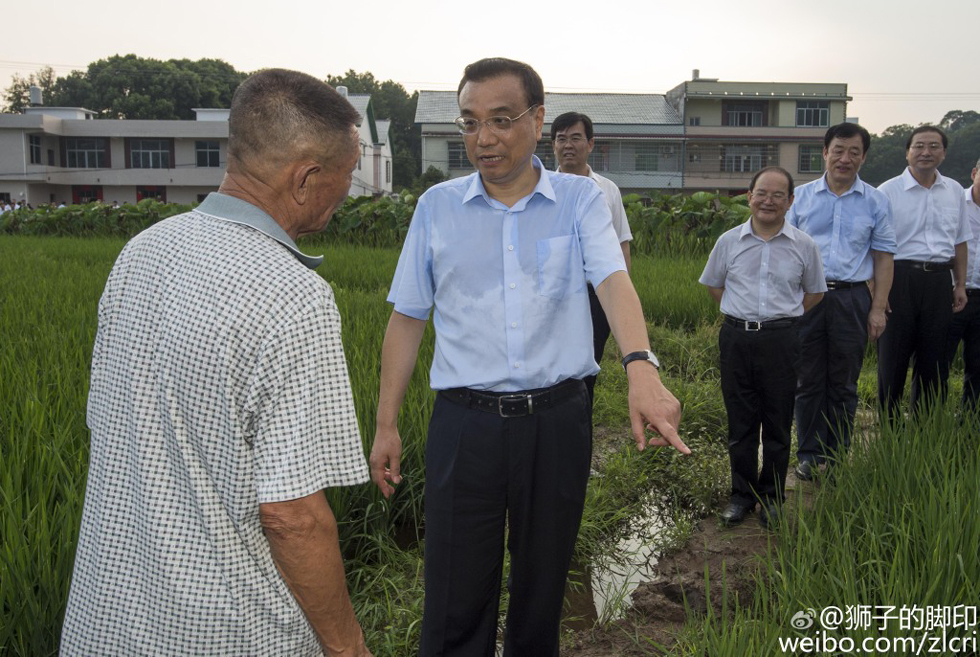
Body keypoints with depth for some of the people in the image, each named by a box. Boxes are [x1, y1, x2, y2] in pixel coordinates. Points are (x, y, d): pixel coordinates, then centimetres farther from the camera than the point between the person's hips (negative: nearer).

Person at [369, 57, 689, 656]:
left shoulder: (580, 199, 0)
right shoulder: (436, 207, 3)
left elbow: (614, 279, -16)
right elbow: (408, 319, 7)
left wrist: (641, 367, -35)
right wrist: (386, 425, 5)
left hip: (558, 418, 0)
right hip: (465, 421, 0)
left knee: (543, 589, 17)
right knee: (455, 603, 6)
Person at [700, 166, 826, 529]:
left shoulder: (804, 246, 2)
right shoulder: (729, 241, 4)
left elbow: (815, 292, 14)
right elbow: (713, 285, 16)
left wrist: (783, 318, 4)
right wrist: (741, 314, 6)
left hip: (781, 340, -1)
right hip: (737, 338, 1)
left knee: (778, 424, 7)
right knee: (740, 422, 8)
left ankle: (772, 498, 22)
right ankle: (742, 494, 23)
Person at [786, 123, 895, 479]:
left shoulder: (875, 202, 6)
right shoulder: (801, 196, 6)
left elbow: (883, 257, 6)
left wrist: (878, 308, -1)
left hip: (852, 299, 0)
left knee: (843, 385, 7)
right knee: (808, 381, 6)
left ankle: (837, 457, 20)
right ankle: (809, 455, 18)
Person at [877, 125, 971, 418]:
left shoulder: (955, 191, 12)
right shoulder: (889, 191, -2)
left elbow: (960, 241, 19)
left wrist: (960, 284, 13)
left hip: (939, 281, 4)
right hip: (900, 276, -4)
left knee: (933, 360, 10)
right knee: (893, 359, 1)